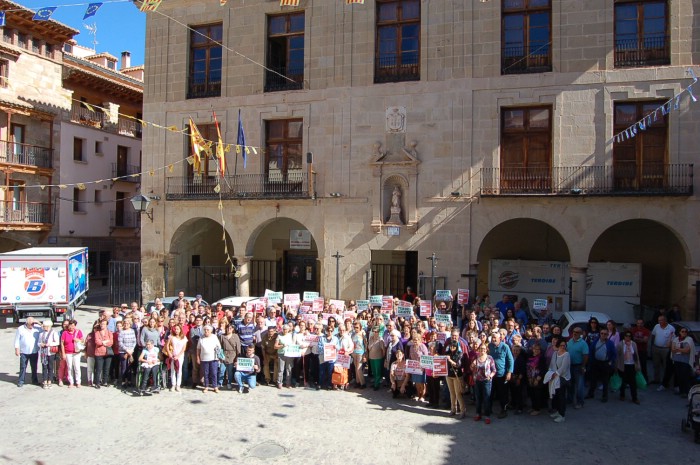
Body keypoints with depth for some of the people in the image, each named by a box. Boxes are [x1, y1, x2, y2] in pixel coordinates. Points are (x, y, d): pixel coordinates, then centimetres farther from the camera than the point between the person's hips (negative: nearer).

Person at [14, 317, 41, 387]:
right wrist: (17, 349, -3)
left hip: (34, 352, 1)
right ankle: (21, 381, 15)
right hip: (24, 352, -1)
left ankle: (35, 380, 23)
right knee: (23, 367, 5)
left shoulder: (37, 328, -3)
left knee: (34, 367, 11)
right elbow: (17, 340, 0)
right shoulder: (20, 329, -4)